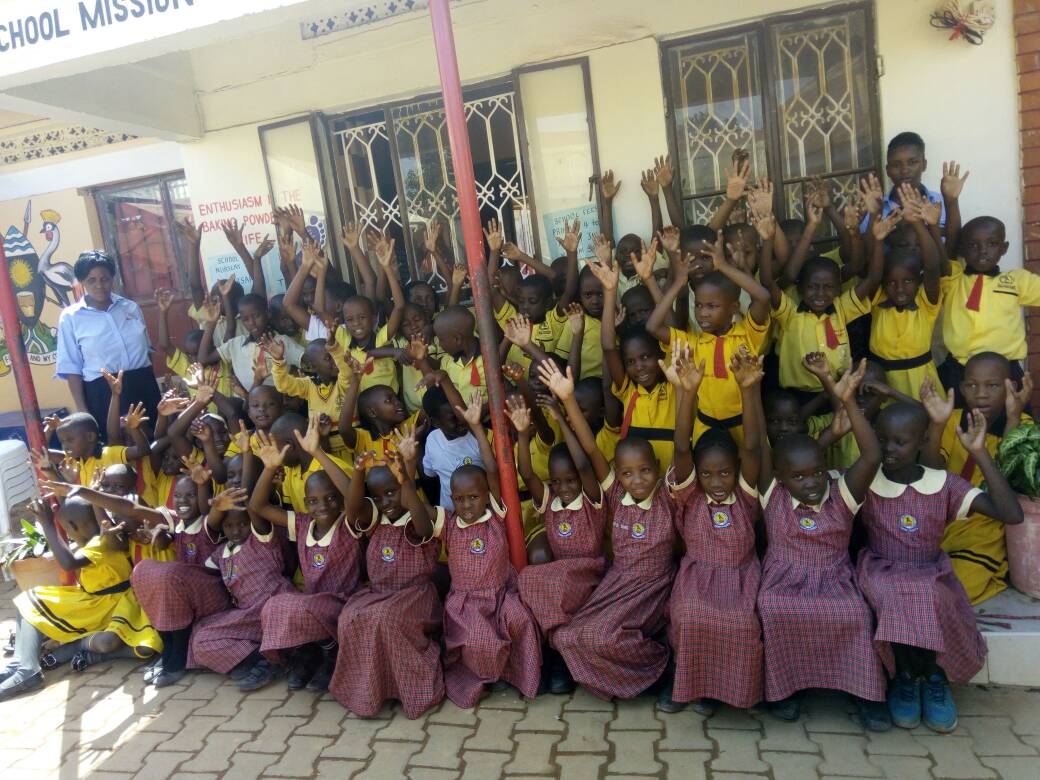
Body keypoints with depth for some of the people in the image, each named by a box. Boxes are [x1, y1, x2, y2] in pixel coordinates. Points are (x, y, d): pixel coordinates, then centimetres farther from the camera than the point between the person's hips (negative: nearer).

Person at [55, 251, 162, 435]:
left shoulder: (131, 307, 8)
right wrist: (82, 410, -6)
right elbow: (71, 368, -1)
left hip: (143, 387, 3)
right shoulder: (70, 317, -1)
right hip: (102, 393, -3)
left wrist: (154, 390, 16)